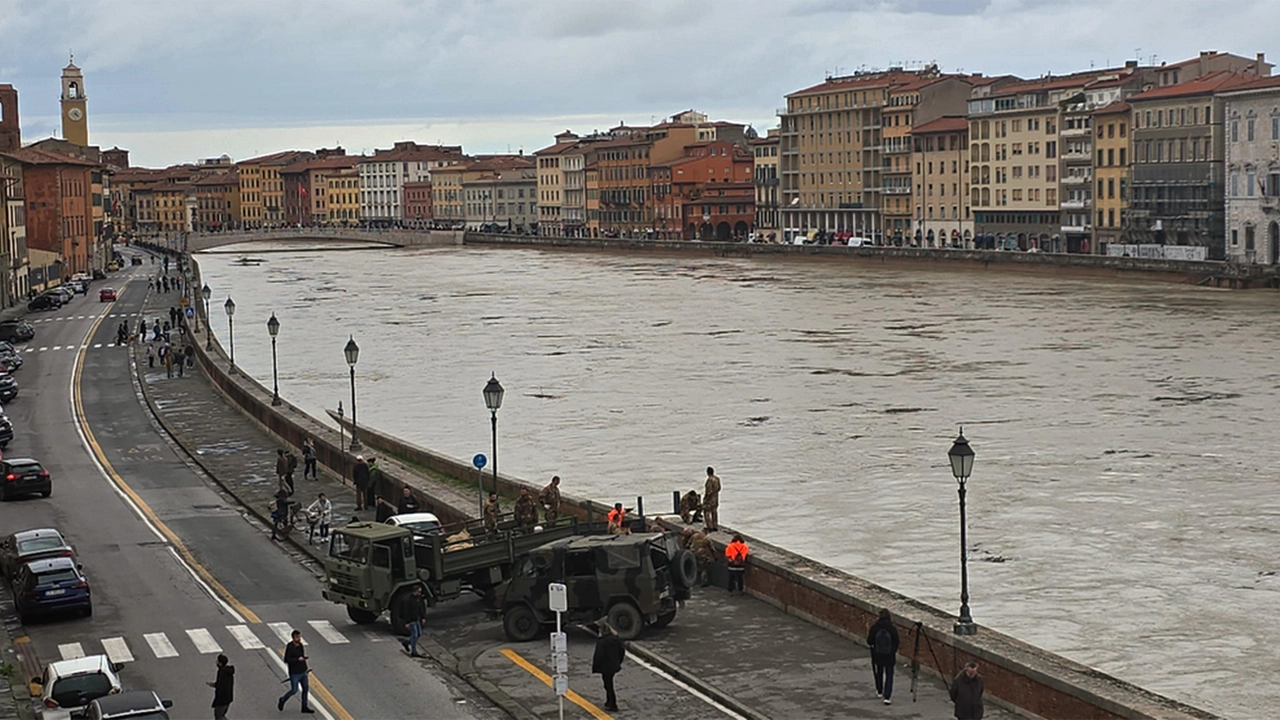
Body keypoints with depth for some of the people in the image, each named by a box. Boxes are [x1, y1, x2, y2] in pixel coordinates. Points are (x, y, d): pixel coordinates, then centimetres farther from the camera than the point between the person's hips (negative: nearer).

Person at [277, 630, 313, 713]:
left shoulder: (300, 645, 4)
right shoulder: (289, 647, -19)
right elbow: (286, 660, -23)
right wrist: (298, 659, -28)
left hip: (303, 672, 7)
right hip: (294, 673, -7)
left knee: (306, 688, 8)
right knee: (294, 690, 0)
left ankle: (304, 707, 19)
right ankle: (282, 700, 26)